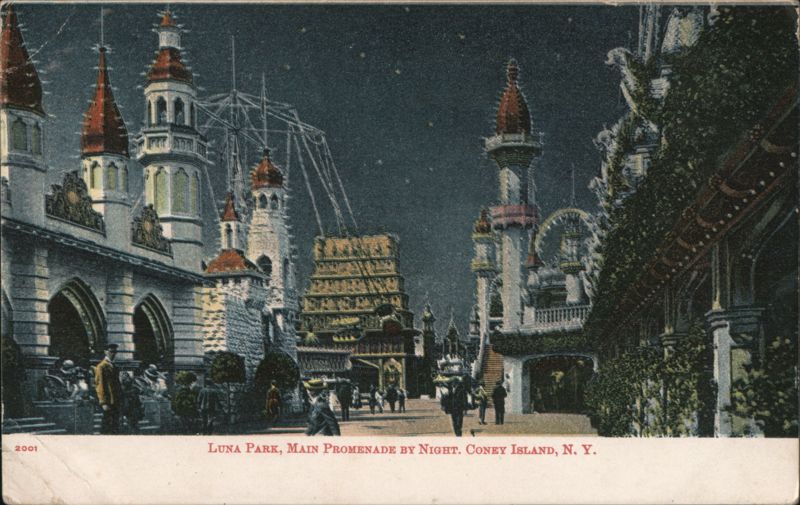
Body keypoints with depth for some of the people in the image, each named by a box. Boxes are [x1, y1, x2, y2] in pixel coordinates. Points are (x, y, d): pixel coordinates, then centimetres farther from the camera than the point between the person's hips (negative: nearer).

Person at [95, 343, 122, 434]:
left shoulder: (113, 366, 17)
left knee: (115, 426, 9)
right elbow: (100, 385, -13)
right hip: (108, 402, -8)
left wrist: (120, 400, 16)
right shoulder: (101, 367, -9)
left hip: (115, 402, 8)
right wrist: (103, 403, -18)